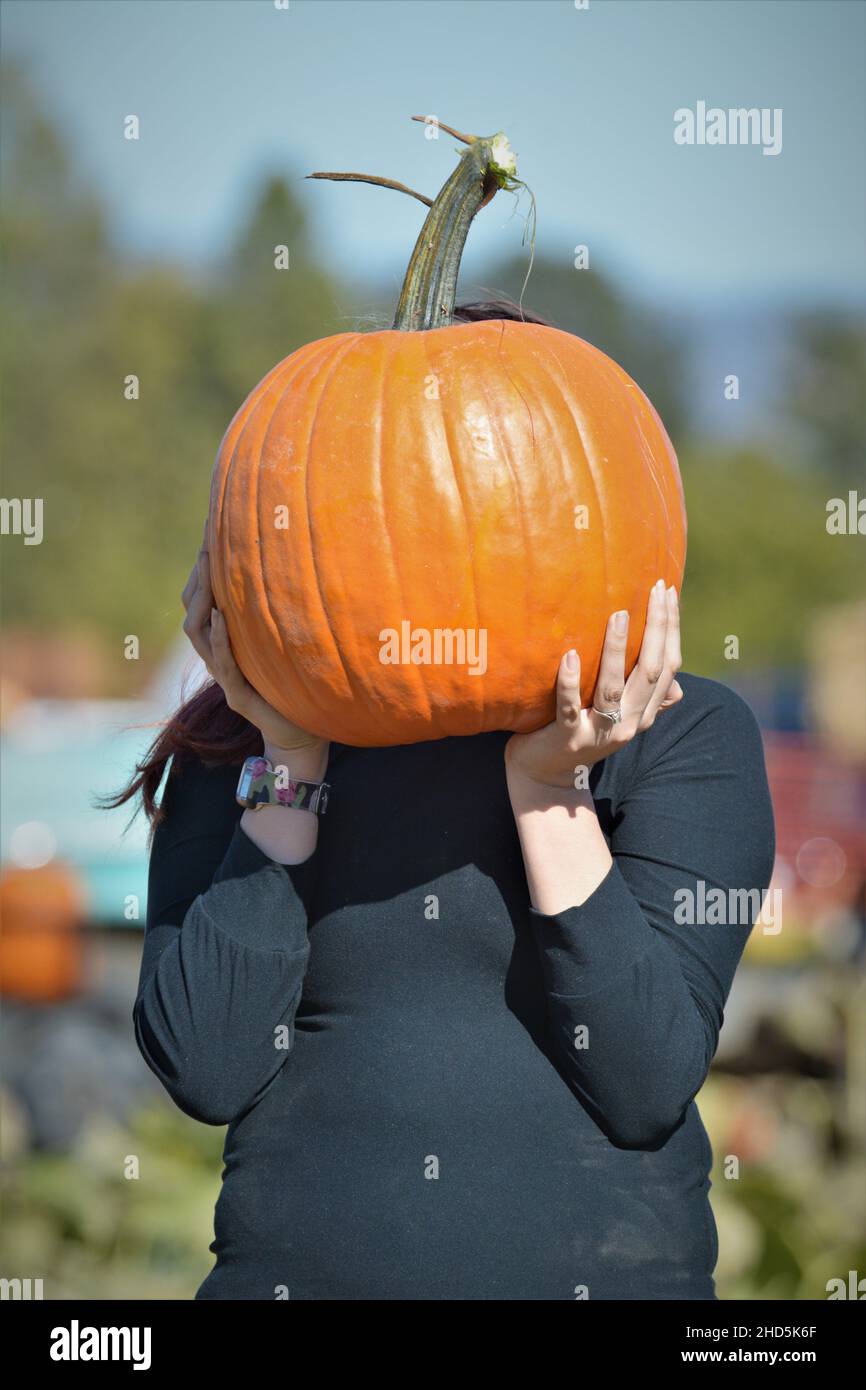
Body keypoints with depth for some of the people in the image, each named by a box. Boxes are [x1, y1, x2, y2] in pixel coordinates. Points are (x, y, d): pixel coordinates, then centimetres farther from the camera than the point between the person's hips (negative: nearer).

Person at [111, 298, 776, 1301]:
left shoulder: (686, 736, 0)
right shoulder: (239, 750, 3)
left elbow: (648, 1086, -9)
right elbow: (206, 1068, -9)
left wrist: (550, 787, -13)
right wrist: (291, 758, -9)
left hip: (608, 1268, -1)